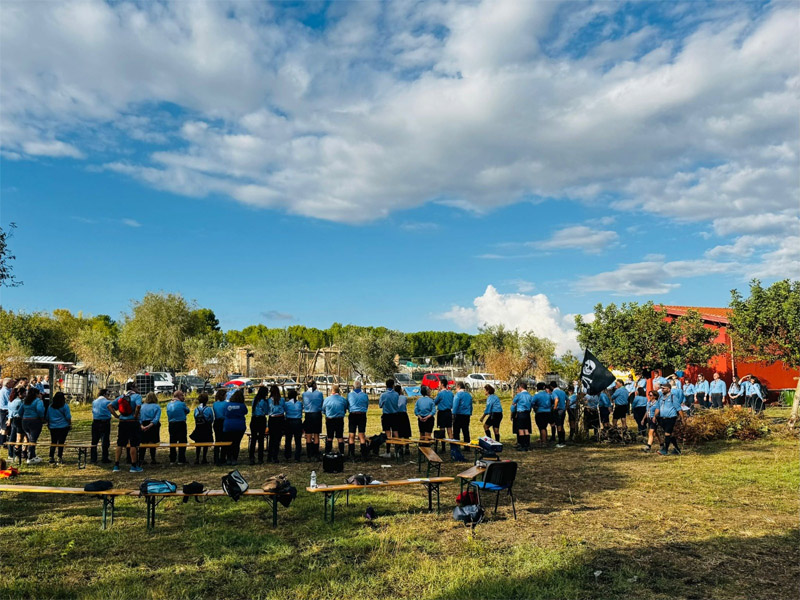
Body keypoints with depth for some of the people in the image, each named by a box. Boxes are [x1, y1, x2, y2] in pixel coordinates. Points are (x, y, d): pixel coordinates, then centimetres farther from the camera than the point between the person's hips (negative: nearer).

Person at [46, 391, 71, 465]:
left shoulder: (50, 406, 5)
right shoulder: (65, 406, -8)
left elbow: (47, 417, 13)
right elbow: (68, 417, -7)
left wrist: (48, 424, 25)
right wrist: (70, 424, 4)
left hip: (52, 427, 4)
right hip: (63, 426, -4)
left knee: (53, 442, 11)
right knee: (61, 442, 0)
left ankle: (51, 458, 10)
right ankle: (60, 458, 0)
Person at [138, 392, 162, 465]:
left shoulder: (142, 406, 9)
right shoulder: (157, 407, 0)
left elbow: (139, 417, -3)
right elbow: (156, 418, -13)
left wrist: (141, 426, -13)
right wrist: (149, 426, -19)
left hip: (143, 425, 3)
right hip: (153, 426, -3)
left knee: (143, 442, 8)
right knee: (153, 442, 3)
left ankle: (141, 459, 6)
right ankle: (152, 459, 5)